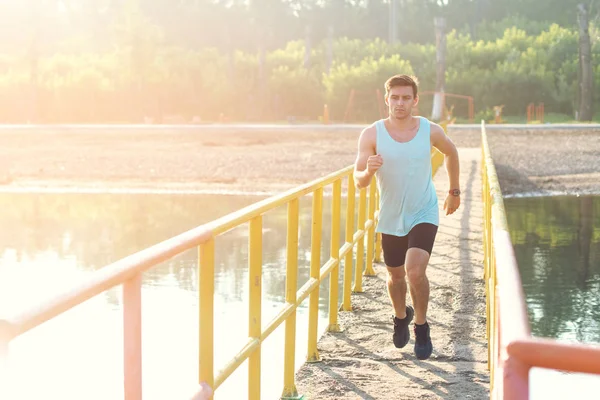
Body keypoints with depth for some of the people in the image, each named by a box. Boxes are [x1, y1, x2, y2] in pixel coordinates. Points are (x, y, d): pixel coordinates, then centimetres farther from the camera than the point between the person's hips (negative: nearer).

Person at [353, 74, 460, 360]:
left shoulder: (430, 131, -10)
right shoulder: (372, 134, -13)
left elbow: (450, 153, 13)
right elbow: (358, 182, -17)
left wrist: (454, 191, 18)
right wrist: (368, 171, -39)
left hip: (424, 214, -2)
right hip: (390, 217, 2)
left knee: (415, 270, -21)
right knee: (396, 276, 17)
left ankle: (421, 326, 3)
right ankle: (401, 317, 49)